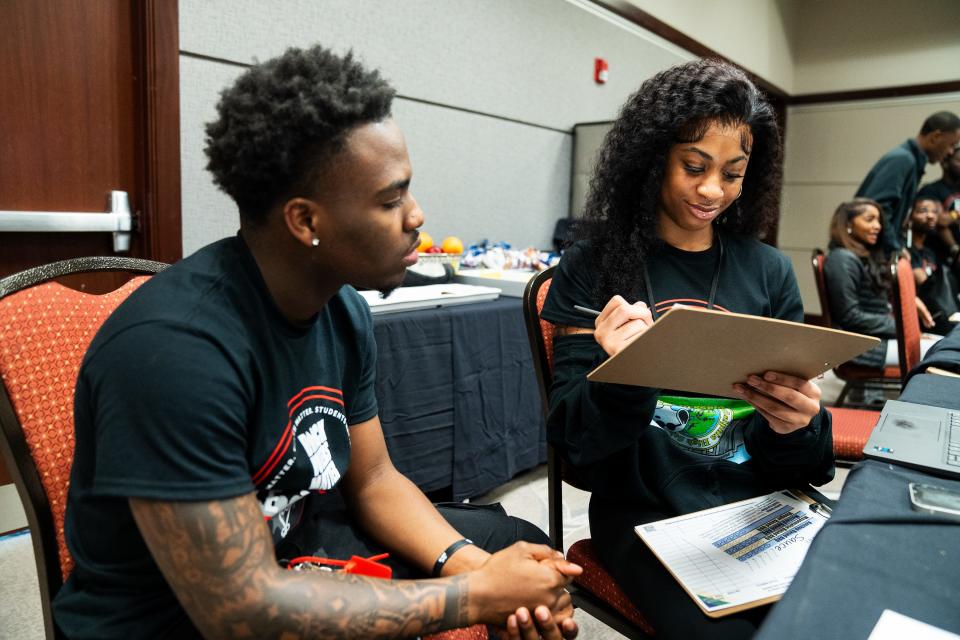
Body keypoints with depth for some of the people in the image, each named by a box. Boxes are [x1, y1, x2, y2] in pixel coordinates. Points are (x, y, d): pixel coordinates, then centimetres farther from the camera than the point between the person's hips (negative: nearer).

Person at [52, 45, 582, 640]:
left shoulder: (343, 308, -6)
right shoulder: (175, 345, -31)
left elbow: (374, 480, 1)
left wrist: (468, 562, -16)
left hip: (292, 546, 7)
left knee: (522, 546, 6)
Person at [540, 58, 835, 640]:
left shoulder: (770, 272, 6)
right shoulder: (594, 267, -4)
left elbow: (798, 410, 8)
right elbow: (572, 437, -6)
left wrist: (798, 425, -15)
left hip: (763, 504, 4)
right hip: (646, 514, -3)